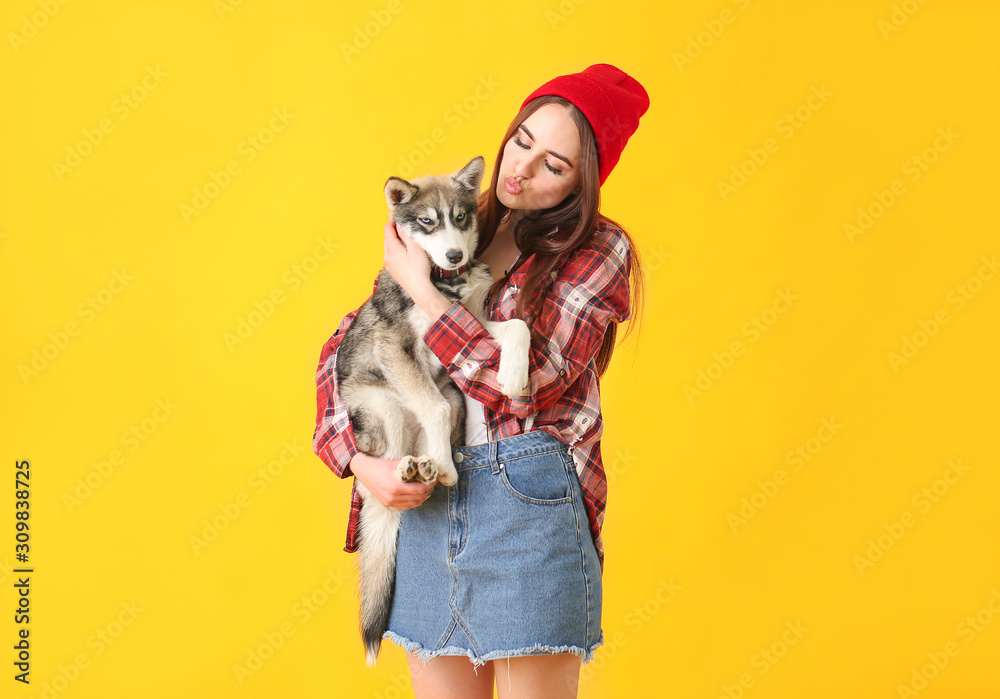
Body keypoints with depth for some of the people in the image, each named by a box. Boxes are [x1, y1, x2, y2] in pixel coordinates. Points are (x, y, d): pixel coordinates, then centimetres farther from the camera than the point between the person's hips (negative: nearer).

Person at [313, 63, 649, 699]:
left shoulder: (598, 251, -1)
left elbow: (523, 383, -13)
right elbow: (343, 347, 12)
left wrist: (421, 288, -8)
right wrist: (358, 458, -4)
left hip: (530, 502, -4)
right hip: (422, 500, 4)